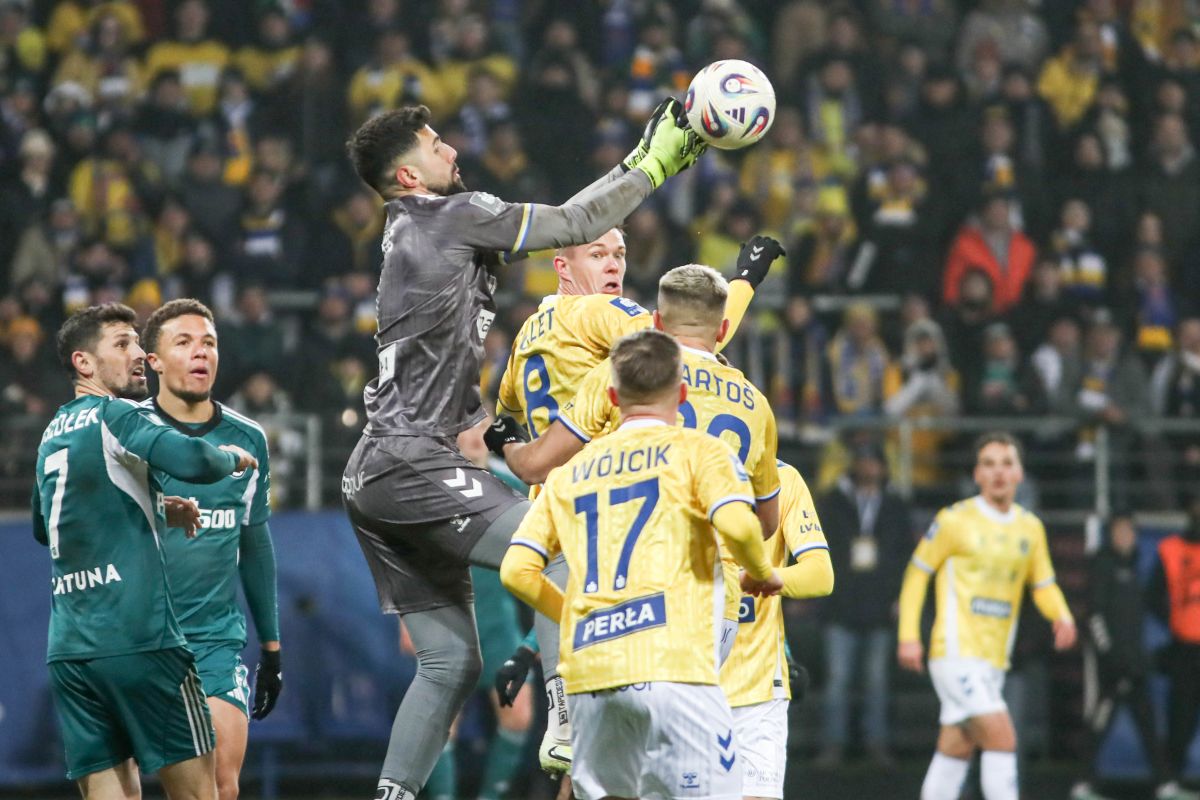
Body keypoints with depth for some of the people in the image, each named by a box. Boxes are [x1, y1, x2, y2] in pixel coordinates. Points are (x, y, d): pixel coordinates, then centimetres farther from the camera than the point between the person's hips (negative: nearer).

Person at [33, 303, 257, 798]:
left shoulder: (52, 436, 19)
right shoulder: (116, 416, -5)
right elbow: (193, 461, -22)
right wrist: (232, 457, 2)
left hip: (67, 652, 7)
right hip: (138, 641, -7)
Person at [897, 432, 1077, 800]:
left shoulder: (1030, 527, 11)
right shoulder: (955, 520, -5)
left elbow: (1044, 586, 18)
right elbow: (917, 573, 2)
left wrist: (1063, 617, -4)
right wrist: (909, 636, -4)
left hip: (994, 660, 6)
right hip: (956, 654, -6)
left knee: (956, 751, 7)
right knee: (1001, 737, -18)